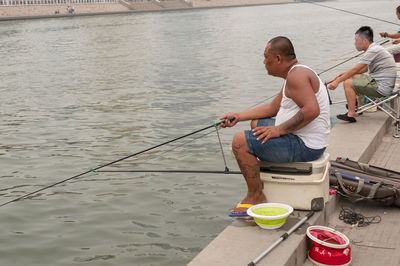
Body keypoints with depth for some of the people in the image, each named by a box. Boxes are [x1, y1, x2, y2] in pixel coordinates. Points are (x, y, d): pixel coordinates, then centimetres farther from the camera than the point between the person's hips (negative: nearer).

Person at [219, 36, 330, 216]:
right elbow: (273, 108, 22)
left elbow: (312, 110, -32)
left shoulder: (297, 75, -19)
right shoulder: (294, 74, 15)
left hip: (306, 146, -11)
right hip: (301, 139, 11)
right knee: (257, 123, 29)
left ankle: (255, 195, -4)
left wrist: (279, 130, -25)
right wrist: (238, 116, 18)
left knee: (240, 141, -16)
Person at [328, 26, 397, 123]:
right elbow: (364, 68, 19)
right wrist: (346, 73, 8)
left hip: (381, 88, -11)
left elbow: (355, 69, -21)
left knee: (348, 83, -16)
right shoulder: (375, 48, 13)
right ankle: (360, 107, 33)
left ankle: (351, 115, -13)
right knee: (354, 77, 26)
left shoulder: (373, 51, -19)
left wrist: (337, 81, -18)